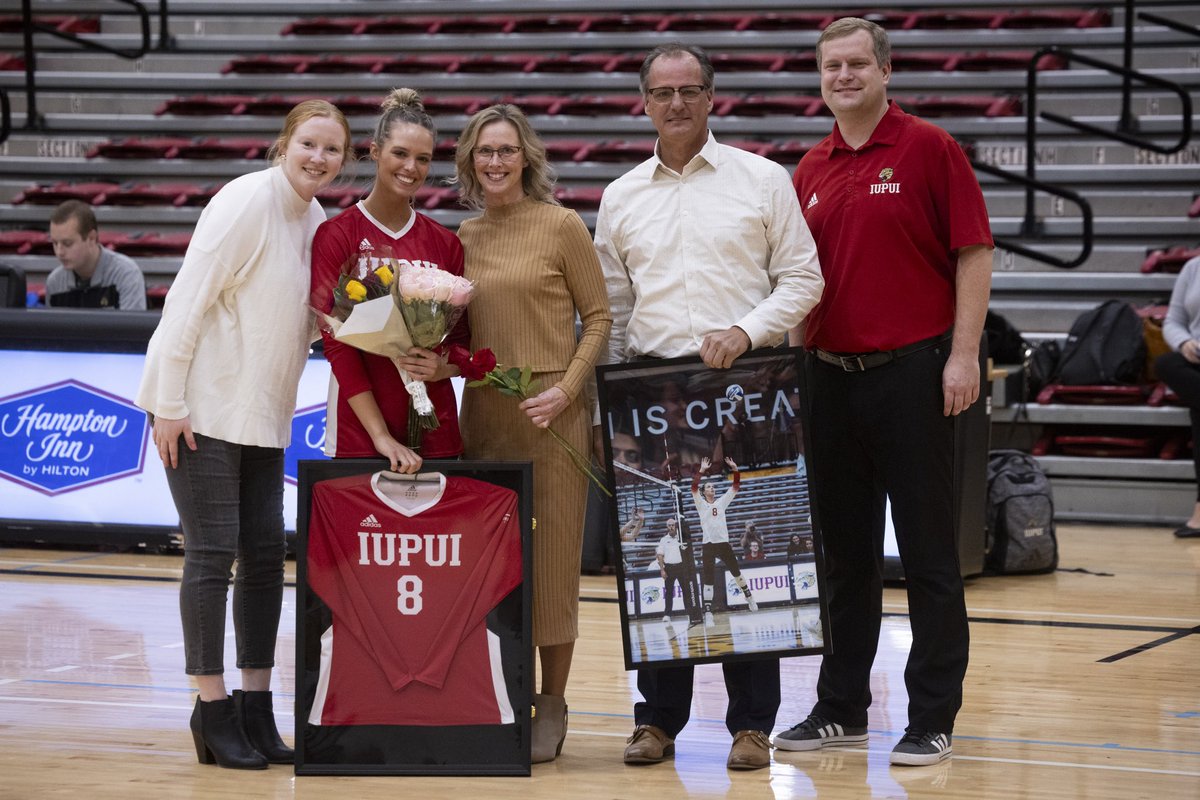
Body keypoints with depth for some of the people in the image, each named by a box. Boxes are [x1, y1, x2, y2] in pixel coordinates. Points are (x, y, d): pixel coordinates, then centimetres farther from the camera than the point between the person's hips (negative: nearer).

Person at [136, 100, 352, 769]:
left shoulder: (318, 221, 9)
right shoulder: (248, 201, -14)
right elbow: (189, 299, -17)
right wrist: (169, 402, -19)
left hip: (263, 413, 8)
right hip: (204, 407, -8)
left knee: (266, 555, 6)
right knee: (212, 554, -5)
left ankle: (256, 709, 14)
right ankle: (213, 709, 2)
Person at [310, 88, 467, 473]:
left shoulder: (444, 243, 9)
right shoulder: (336, 236, -1)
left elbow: (464, 340, 14)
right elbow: (336, 341, -7)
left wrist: (442, 367, -11)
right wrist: (381, 436, -15)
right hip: (359, 432, -3)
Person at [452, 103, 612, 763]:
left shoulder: (561, 226, -2)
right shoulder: (463, 238, 11)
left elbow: (598, 317, -2)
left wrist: (565, 389, -12)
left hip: (551, 412, -4)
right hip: (481, 408, 4)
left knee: (550, 556, -2)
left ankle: (551, 708, 7)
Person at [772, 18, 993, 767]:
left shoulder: (929, 149, -4)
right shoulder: (812, 170, 12)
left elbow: (973, 252, -7)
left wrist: (963, 354, -13)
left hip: (913, 370, -5)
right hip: (831, 374, 5)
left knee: (928, 551, -1)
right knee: (844, 552, 11)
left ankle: (934, 717, 4)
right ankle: (842, 706, 19)